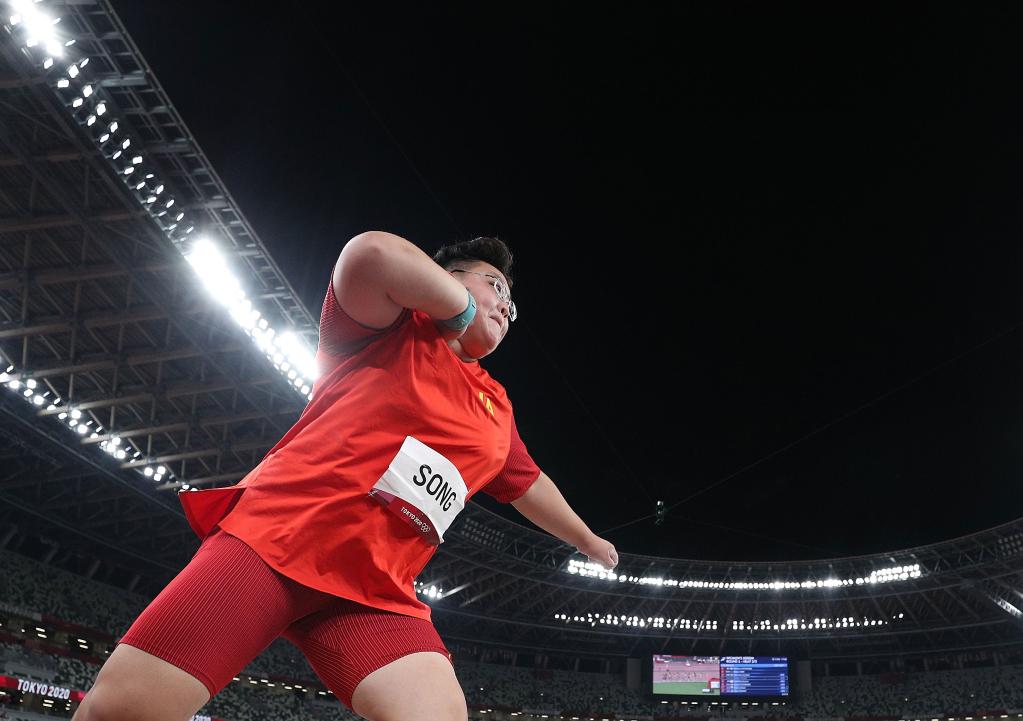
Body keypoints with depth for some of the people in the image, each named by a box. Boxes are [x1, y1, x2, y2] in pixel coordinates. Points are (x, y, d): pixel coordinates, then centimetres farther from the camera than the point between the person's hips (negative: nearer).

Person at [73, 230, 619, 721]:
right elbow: (370, 255, -15)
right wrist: (462, 308, -1)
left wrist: (589, 541, 53)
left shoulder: (497, 408, 25)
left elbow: (530, 484, 41)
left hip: (375, 593, 5)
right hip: (275, 537, -5)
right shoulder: (396, 330, 7)